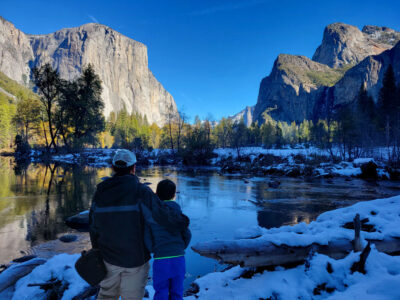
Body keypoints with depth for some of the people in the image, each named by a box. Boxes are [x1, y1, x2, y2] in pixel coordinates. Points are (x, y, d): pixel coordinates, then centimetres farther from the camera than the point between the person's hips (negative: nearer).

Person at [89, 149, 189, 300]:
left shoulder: (100, 193, -5)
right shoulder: (141, 192, -21)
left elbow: (94, 227, 3)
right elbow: (164, 215, -23)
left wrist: (98, 249, 18)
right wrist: (182, 221, -4)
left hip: (109, 258, 4)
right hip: (135, 259, -4)